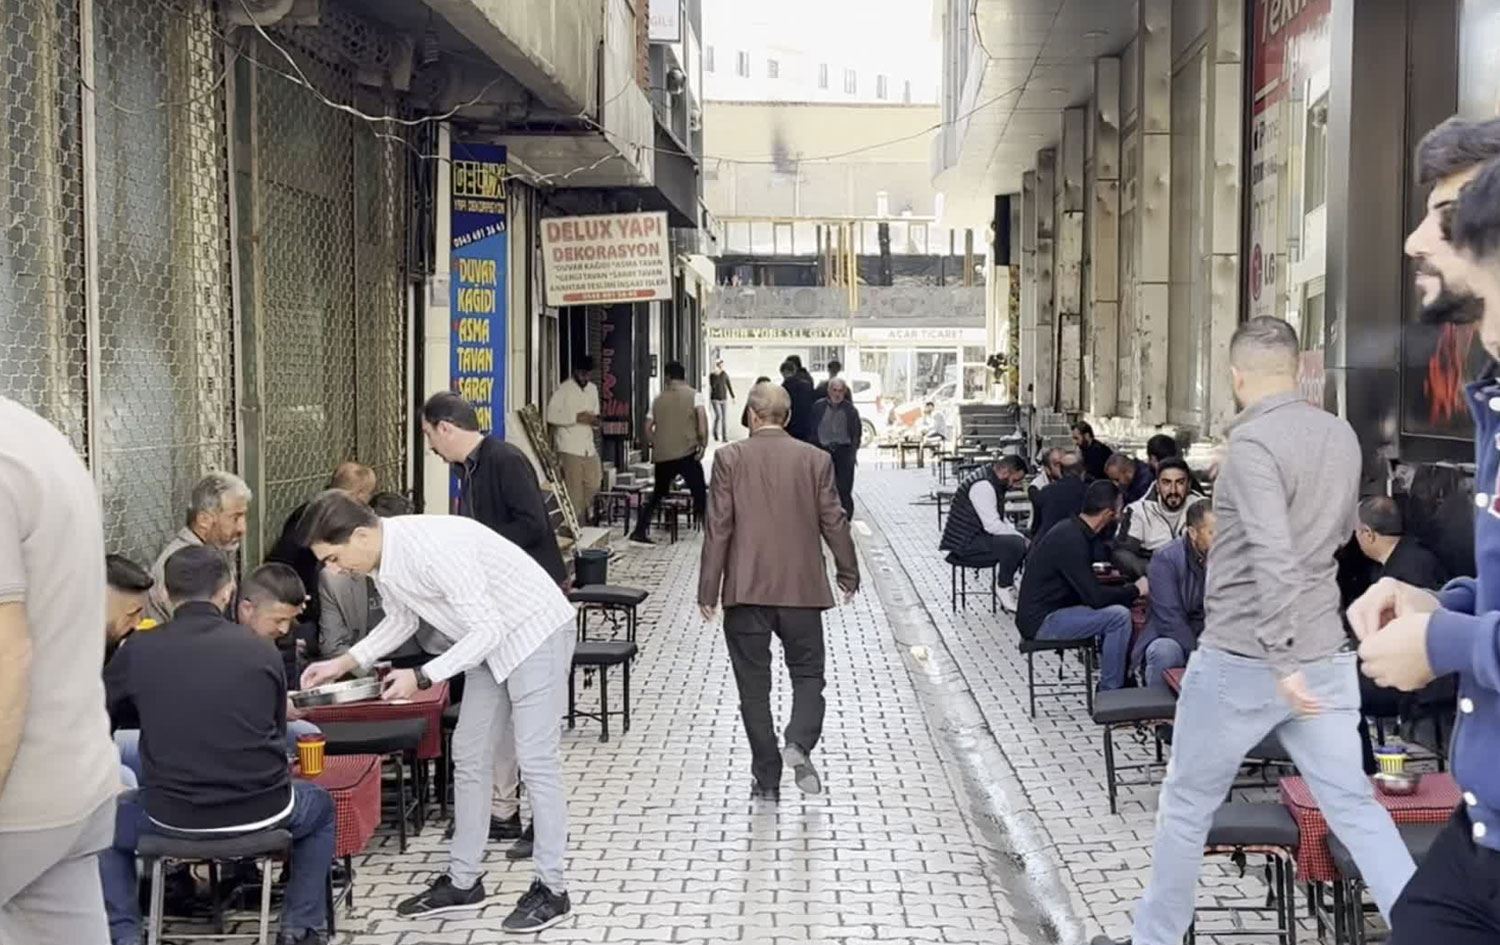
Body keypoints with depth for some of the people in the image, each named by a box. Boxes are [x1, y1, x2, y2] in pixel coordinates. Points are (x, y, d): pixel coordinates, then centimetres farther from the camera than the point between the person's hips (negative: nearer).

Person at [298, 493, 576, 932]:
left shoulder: (433, 547, -33)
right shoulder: (382, 558, -5)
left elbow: (488, 629, -29)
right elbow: (401, 621, 13)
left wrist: (422, 677, -28)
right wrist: (344, 663, 2)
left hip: (535, 630, -9)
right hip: (490, 640, 9)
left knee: (536, 759, -6)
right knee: (469, 754, 11)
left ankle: (551, 889, 3)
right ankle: (464, 881, 20)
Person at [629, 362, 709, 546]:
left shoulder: (658, 399, 13)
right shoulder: (693, 395, 2)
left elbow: (648, 428, 14)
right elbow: (701, 416, -14)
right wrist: (703, 444, -8)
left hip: (662, 456, 4)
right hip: (687, 453, -4)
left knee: (657, 494, 20)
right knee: (700, 495, 1)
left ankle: (639, 532, 17)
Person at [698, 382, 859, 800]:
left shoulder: (730, 458, -4)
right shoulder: (815, 459, 0)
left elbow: (718, 527, -6)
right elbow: (834, 522, 3)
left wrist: (708, 590, -2)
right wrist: (848, 574, 17)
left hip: (746, 592, -1)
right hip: (802, 589, 1)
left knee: (754, 685, 7)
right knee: (808, 673, 14)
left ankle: (767, 780, 9)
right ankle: (799, 743, -12)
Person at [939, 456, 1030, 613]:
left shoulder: (994, 482, 10)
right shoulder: (983, 485, -23)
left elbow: (1000, 518, 18)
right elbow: (992, 525, -27)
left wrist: (1019, 534, 3)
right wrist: (1020, 537, -18)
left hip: (979, 533, 11)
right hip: (965, 542, -11)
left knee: (1027, 536, 11)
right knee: (1015, 544, -28)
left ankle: (1004, 579, 13)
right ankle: (1005, 589, -10)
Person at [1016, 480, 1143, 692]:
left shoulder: (1072, 529, 8)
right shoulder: (1071, 541, -23)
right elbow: (1095, 597, -24)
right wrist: (1135, 590, -10)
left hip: (1047, 612, 10)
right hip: (1040, 622, -10)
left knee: (1118, 605, 13)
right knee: (1119, 616, -19)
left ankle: (1124, 679, 17)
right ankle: (1110, 694, -8)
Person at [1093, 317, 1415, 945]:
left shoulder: (1253, 443, -17)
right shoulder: (1341, 435, 7)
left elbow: (1274, 557, -27)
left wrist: (1281, 662, -27)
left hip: (1242, 660, -6)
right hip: (1326, 657, 6)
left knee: (1186, 804, 11)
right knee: (1353, 806, 10)